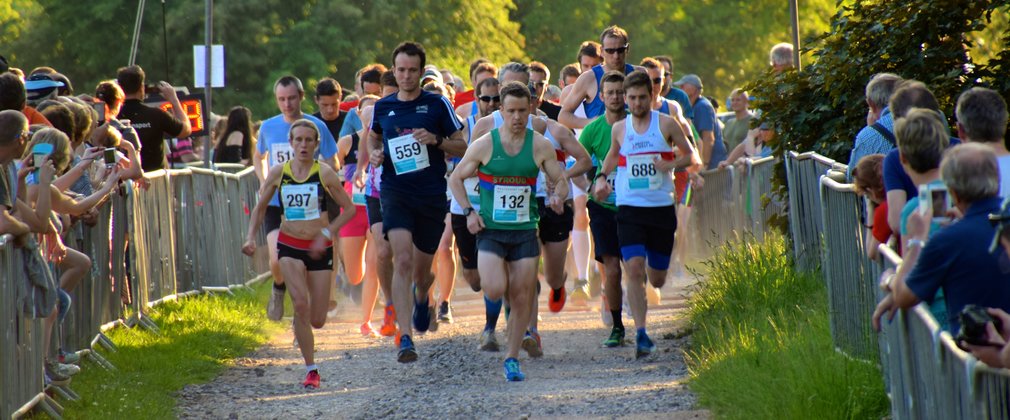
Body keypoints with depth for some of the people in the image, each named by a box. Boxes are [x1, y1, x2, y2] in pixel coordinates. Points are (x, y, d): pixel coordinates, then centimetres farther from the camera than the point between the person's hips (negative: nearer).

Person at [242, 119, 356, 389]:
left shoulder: (324, 173, -7)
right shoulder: (278, 173, -1)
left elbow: (349, 208, -2)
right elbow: (260, 208, 12)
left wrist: (326, 233, -14)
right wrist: (250, 237, -2)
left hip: (319, 249, 0)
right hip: (289, 246, 0)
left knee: (317, 321, 1)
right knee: (301, 304, -21)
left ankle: (301, 328, 40)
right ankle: (311, 369, -13)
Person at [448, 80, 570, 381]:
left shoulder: (540, 146, 0)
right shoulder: (484, 145, -4)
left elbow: (560, 180, 8)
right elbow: (456, 179, 6)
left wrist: (558, 196, -16)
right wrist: (469, 212, -7)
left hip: (525, 231, 2)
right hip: (490, 230, -2)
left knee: (522, 299, 1)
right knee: (494, 291, -20)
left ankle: (512, 358, 15)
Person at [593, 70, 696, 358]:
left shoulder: (666, 124, -1)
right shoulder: (619, 129, 6)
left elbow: (691, 156, 5)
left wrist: (670, 164, -14)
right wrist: (602, 177, 8)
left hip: (662, 208, 0)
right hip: (629, 208, 0)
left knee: (657, 280, 9)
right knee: (634, 269, -18)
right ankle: (641, 334, -18)